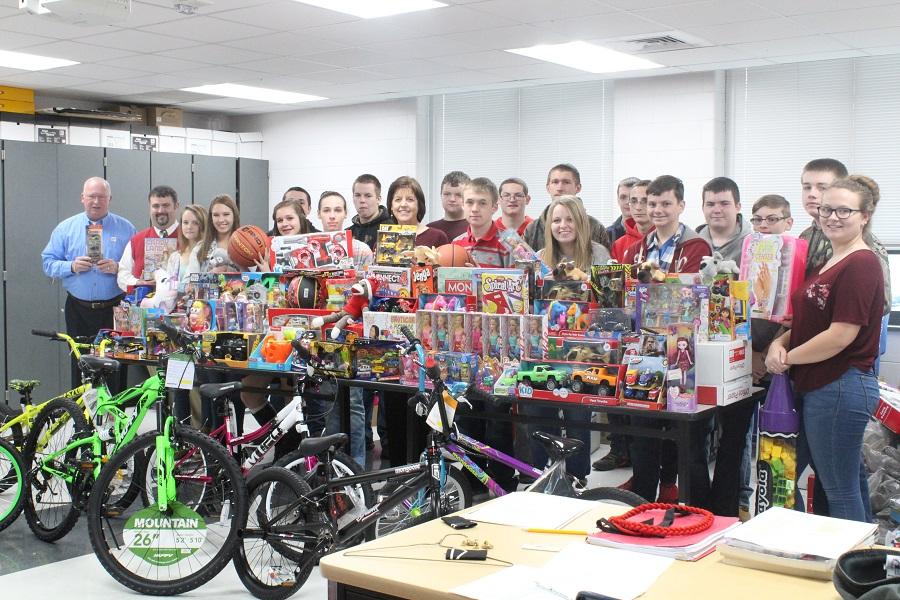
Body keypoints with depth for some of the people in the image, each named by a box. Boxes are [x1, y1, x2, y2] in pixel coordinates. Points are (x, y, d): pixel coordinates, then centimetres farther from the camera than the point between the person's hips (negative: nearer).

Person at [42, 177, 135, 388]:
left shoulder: (126, 229, 5)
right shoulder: (65, 228, 9)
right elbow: (48, 262, 5)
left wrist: (117, 268, -16)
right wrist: (71, 267, -12)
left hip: (114, 309, -1)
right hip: (78, 310, 1)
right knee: (80, 364, 3)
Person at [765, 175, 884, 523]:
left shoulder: (861, 264, -16)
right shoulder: (828, 263, 15)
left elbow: (841, 335, -22)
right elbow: (810, 321, 21)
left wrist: (787, 358, -10)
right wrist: (779, 342, 0)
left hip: (841, 387, -10)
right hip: (817, 388, 10)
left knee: (841, 490, 0)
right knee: (849, 484, 18)